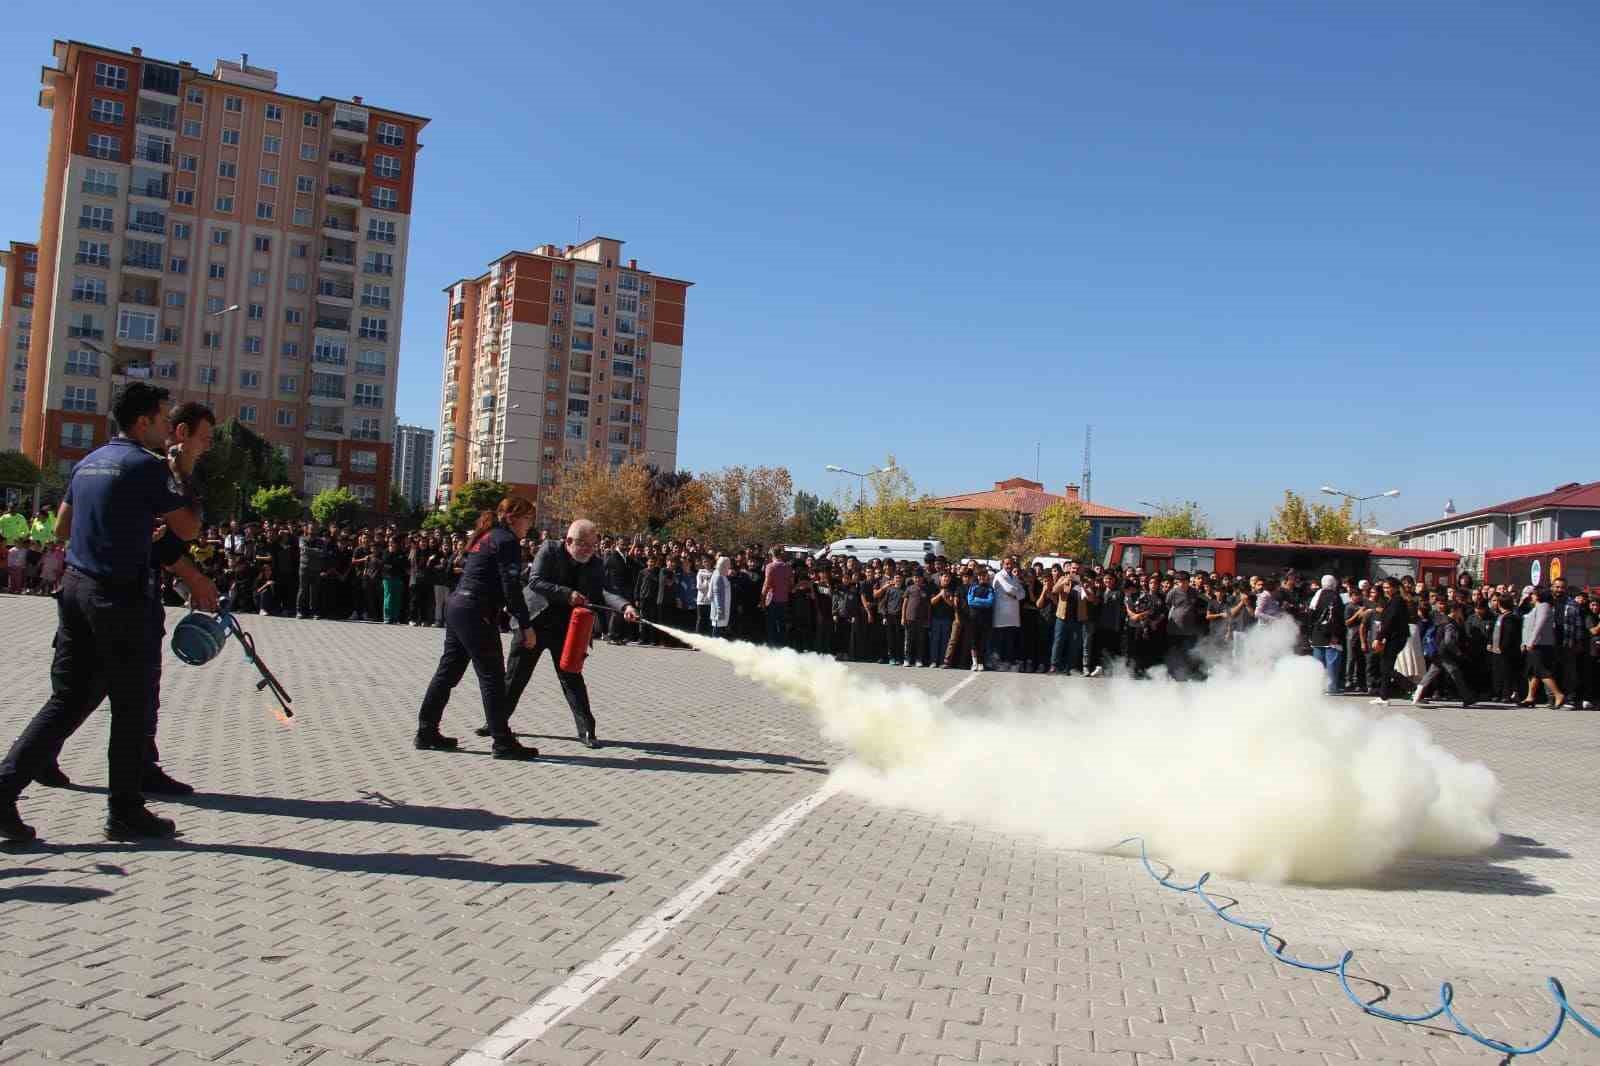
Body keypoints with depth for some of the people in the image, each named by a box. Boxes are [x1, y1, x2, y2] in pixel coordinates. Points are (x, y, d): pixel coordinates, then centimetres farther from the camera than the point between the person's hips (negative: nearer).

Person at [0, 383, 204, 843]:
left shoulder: (88, 462, 15)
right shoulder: (147, 465, -11)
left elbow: (63, 527, 23)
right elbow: (187, 529, -10)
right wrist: (184, 477, 2)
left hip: (75, 587, 8)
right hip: (120, 596, -8)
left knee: (68, 699, 12)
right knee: (131, 705, 3)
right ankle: (125, 812, 11)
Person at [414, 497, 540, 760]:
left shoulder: (486, 537, 19)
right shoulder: (507, 541, -9)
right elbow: (511, 587, -16)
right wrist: (526, 625, -14)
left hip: (457, 607, 9)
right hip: (476, 613, -9)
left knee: (448, 670, 13)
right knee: (491, 676, -5)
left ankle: (427, 732, 19)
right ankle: (503, 742, -1)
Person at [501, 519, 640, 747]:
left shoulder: (595, 564, -5)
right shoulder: (549, 550, -13)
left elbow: (604, 591, -18)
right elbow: (534, 581, -21)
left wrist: (624, 606, -38)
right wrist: (567, 594, -31)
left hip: (566, 627, 1)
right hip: (533, 622, -1)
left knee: (571, 676, -1)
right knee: (516, 675, 9)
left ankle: (586, 730, 3)